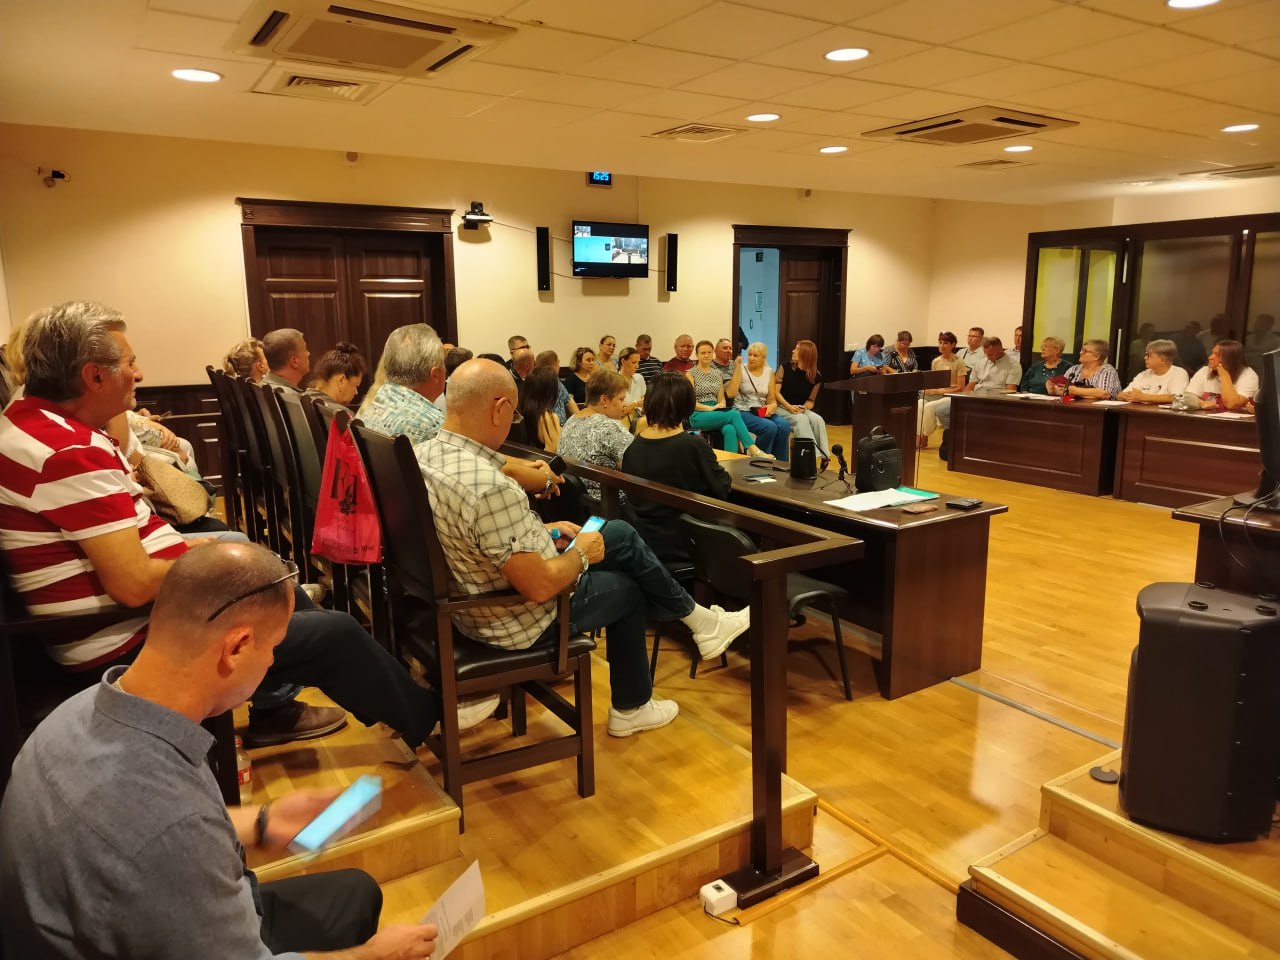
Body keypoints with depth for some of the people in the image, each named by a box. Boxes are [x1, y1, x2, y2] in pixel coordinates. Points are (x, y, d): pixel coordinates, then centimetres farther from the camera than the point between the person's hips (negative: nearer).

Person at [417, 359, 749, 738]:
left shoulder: (427, 454, -6)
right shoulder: (490, 488, -36)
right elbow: (539, 587, -31)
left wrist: (542, 532, 7)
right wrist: (581, 554, -12)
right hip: (519, 621, -8)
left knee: (621, 534, 16)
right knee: (629, 590, 17)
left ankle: (697, 618, 30)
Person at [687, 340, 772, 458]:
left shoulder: (717, 373, 17)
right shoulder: (691, 374, 1)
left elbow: (721, 399, 17)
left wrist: (721, 407, -7)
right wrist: (711, 408, -16)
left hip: (715, 414, 5)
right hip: (698, 416, -5)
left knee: (730, 429, -33)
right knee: (734, 414, -29)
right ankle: (753, 450, -31)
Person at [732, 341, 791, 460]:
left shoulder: (769, 372, 12)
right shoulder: (741, 369, 0)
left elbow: (772, 399, 12)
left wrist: (772, 406, -13)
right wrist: (737, 368, -16)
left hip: (762, 412, 4)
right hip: (743, 412, -4)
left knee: (784, 425, -26)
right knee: (770, 427, -32)